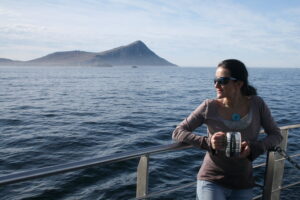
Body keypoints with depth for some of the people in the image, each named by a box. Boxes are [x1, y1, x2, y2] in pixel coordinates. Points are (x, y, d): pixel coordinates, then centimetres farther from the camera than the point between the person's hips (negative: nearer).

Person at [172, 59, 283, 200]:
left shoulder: (257, 104, -6)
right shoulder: (209, 107, -12)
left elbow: (276, 135, 1)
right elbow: (177, 132, -10)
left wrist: (254, 147, -18)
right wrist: (207, 142, -25)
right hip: (211, 181, -2)